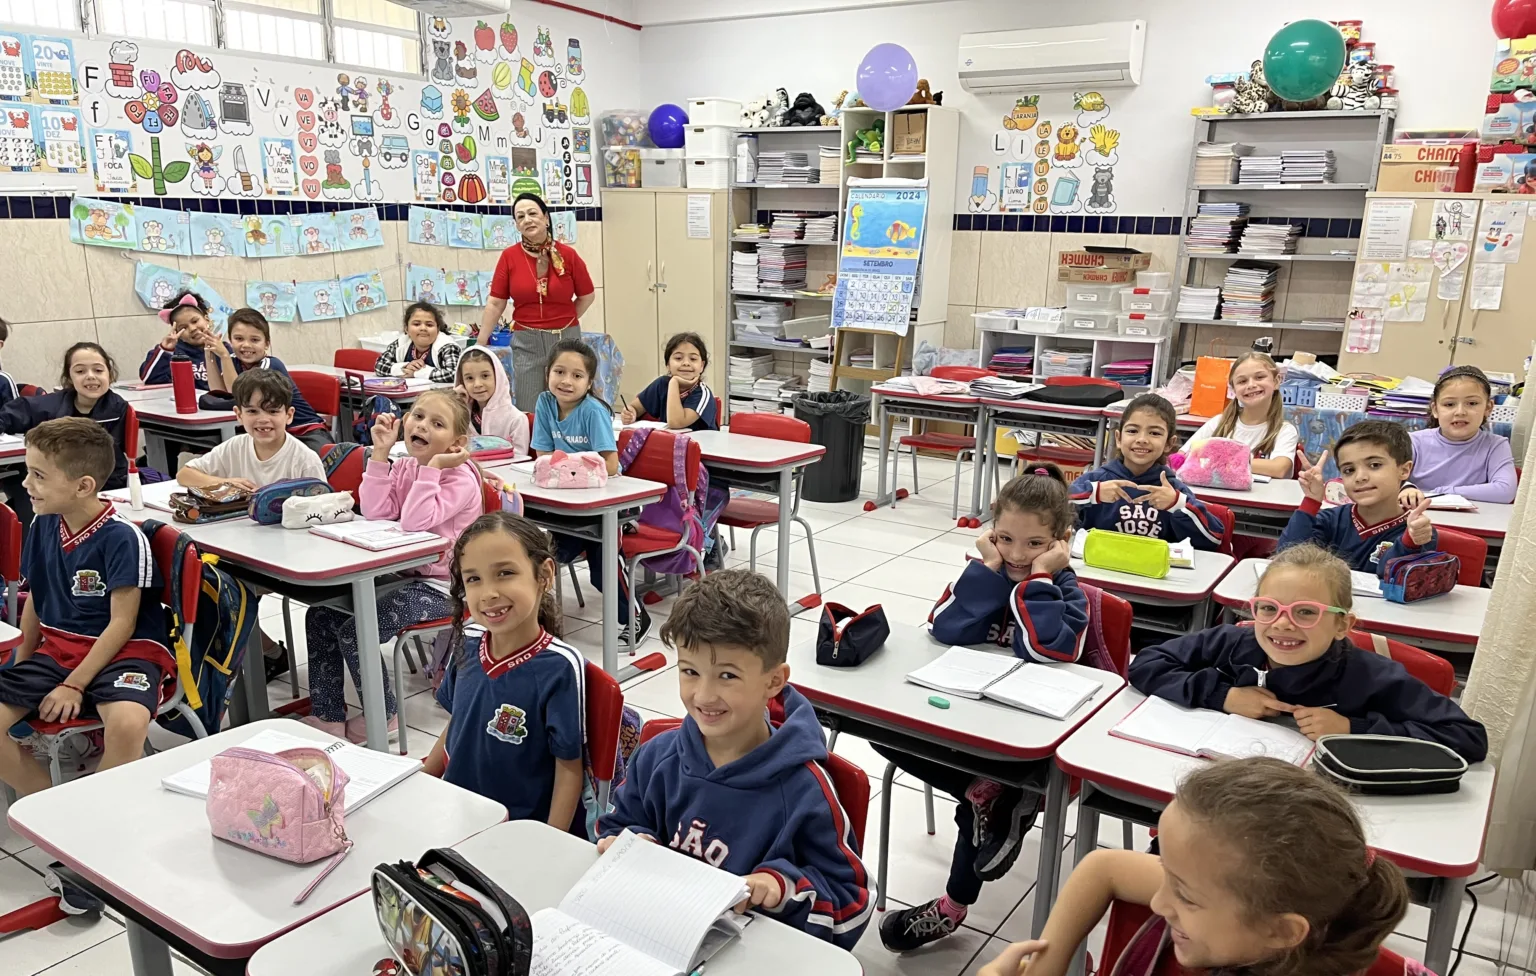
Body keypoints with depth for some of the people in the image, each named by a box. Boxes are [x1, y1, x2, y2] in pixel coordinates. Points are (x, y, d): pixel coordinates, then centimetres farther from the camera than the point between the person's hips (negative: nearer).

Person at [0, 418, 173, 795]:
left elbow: (122, 623, -14)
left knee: (127, 722, -36)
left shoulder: (121, 538, -15)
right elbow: (36, 599, 17)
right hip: (56, 648, 7)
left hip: (124, 651, -7)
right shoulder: (45, 526, 5)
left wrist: (74, 685, -15)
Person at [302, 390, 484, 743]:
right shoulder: (405, 467, 6)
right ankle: (328, 715, 7)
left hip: (439, 586, -8)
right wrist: (380, 454, -13)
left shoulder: (460, 479, -16)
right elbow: (375, 512, -10)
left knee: (355, 629, -20)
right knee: (320, 615, -1)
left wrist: (433, 467, -29)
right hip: (402, 573, 8)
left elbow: (414, 522, -30)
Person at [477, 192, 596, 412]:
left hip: (565, 339, 0)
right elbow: (495, 303, 0)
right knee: (528, 411, 3)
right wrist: (480, 345, -2)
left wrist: (565, 321, 6)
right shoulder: (509, 257, -2)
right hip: (526, 342, 0)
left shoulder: (568, 254, -3)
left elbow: (587, 295, 9)